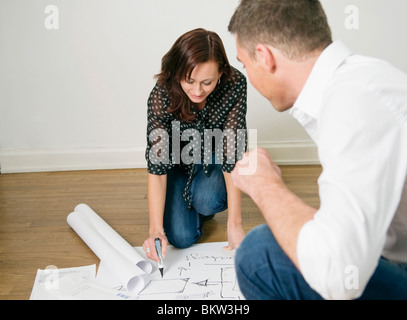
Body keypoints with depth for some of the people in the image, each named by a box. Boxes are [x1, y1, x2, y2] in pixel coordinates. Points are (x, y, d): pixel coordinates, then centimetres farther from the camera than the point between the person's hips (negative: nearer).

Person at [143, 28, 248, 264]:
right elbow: (156, 165, -30)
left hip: (212, 160, 1)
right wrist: (156, 228, -40)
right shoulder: (161, 97, -30)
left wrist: (234, 224, -32)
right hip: (177, 163, 0)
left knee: (208, 201, -31)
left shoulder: (234, 85, -29)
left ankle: (202, 199, 7)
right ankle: (188, 203, 19)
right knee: (182, 237, -14)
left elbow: (233, 154, -29)